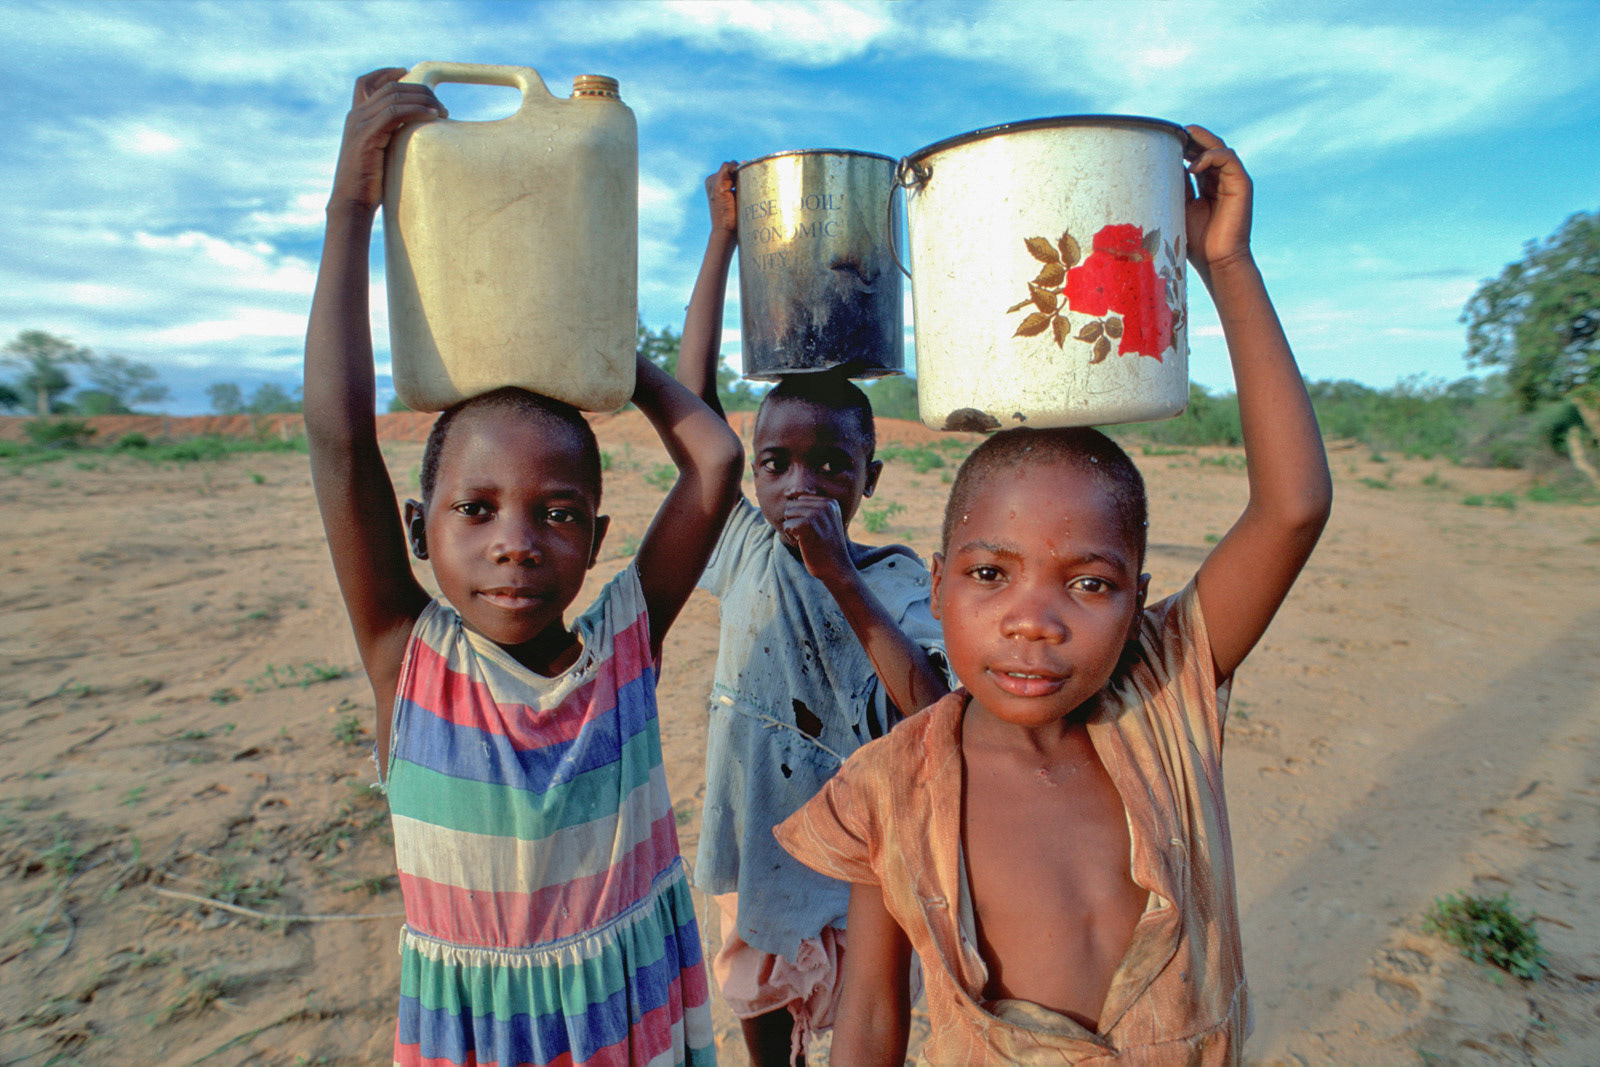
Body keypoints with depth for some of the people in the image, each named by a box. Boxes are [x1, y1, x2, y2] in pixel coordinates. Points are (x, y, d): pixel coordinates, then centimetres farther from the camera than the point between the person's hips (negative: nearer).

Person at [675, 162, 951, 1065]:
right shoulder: (747, 552, -10)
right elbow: (694, 402, -13)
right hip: (761, 837, 2)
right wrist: (725, 236, -13)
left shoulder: (898, 579, -15)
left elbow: (934, 709, -30)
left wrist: (838, 573, -35)